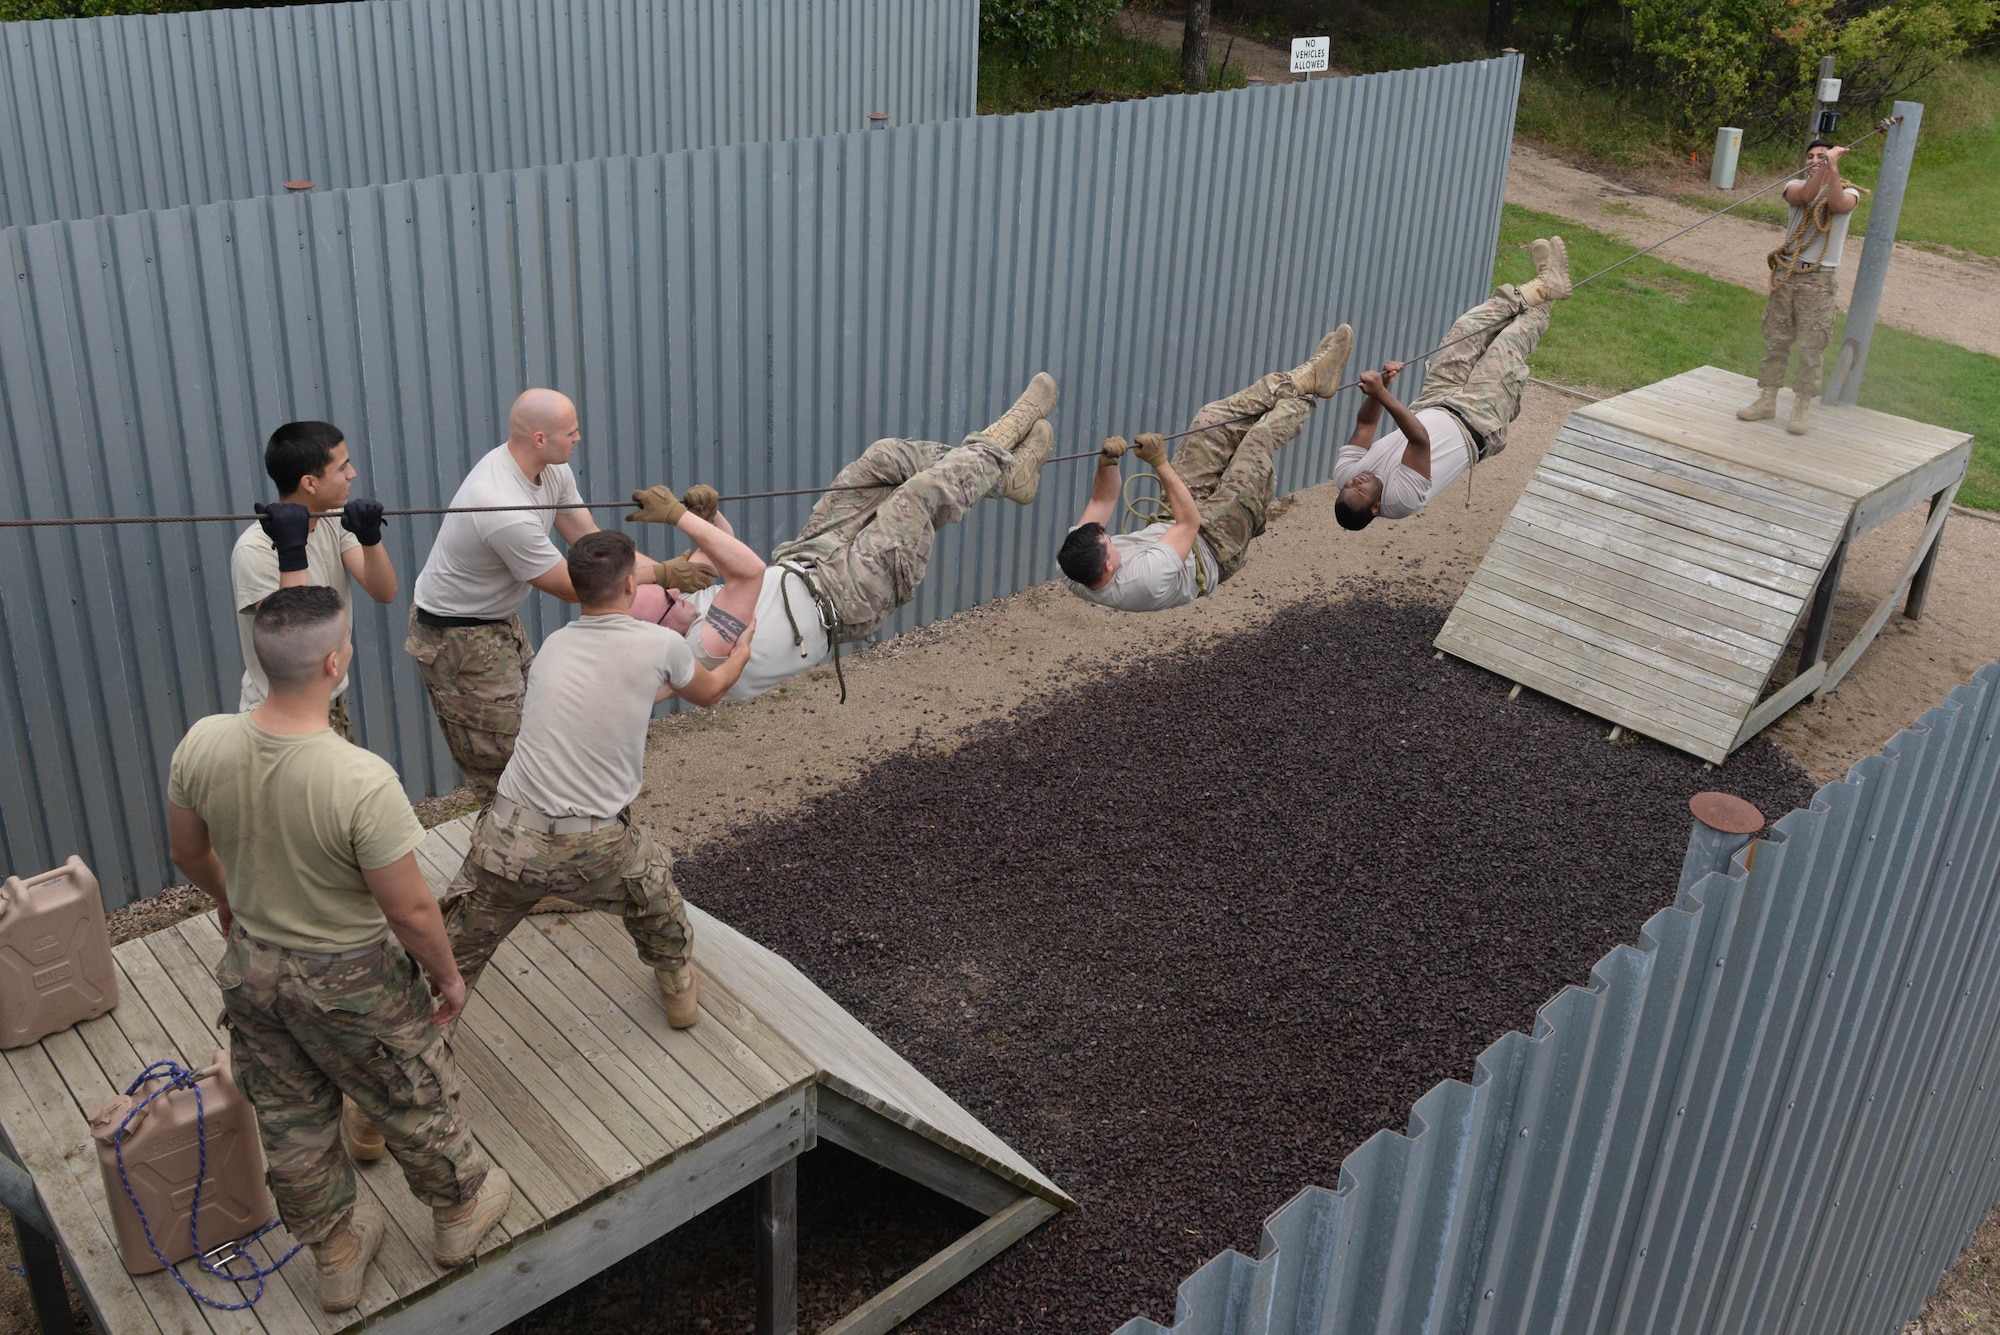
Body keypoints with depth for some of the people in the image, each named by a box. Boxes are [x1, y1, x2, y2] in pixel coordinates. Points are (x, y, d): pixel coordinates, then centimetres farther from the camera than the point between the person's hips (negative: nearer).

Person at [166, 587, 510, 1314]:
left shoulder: (202, 744, -18)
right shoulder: (363, 781, -35)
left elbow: (187, 851, 1)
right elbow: (410, 910, -25)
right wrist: (448, 976, -6)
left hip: (250, 965, 5)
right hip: (348, 982, -5)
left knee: (291, 1121, 24)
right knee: (412, 1103, 22)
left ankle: (337, 1254, 47)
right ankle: (460, 1208, 49)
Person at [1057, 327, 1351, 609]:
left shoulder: (1074, 562, -26)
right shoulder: (1145, 581, -46)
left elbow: (1101, 502, -11)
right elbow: (1190, 522, -36)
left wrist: (1106, 462, -27)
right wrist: (1160, 464, -38)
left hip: (1167, 524, 6)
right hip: (1213, 548, -6)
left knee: (1212, 419, 0)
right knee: (1260, 440, -9)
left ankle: (1304, 379, 20)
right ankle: (1304, 392, 26)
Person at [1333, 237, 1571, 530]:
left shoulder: (1346, 474, -23)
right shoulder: (1401, 498, -41)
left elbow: (1364, 425, -11)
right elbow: (1420, 438, -53)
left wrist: (1381, 386, -26)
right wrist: (1381, 394, -57)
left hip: (1434, 407, 6)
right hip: (1478, 423, -5)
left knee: (1467, 328, 1)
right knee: (1508, 345, -4)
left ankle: (1541, 287, 24)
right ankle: (1544, 295, 29)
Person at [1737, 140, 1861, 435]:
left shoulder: (1848, 192, 6)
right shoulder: (1796, 186, 10)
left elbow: (1838, 205, -19)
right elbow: (1804, 196, -15)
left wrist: (1832, 166, -24)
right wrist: (1822, 167, -27)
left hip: (1819, 281, -2)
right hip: (1786, 273, 2)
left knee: (1811, 347, -3)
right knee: (1775, 339, 7)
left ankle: (1800, 410, 3)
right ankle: (1766, 401, 16)